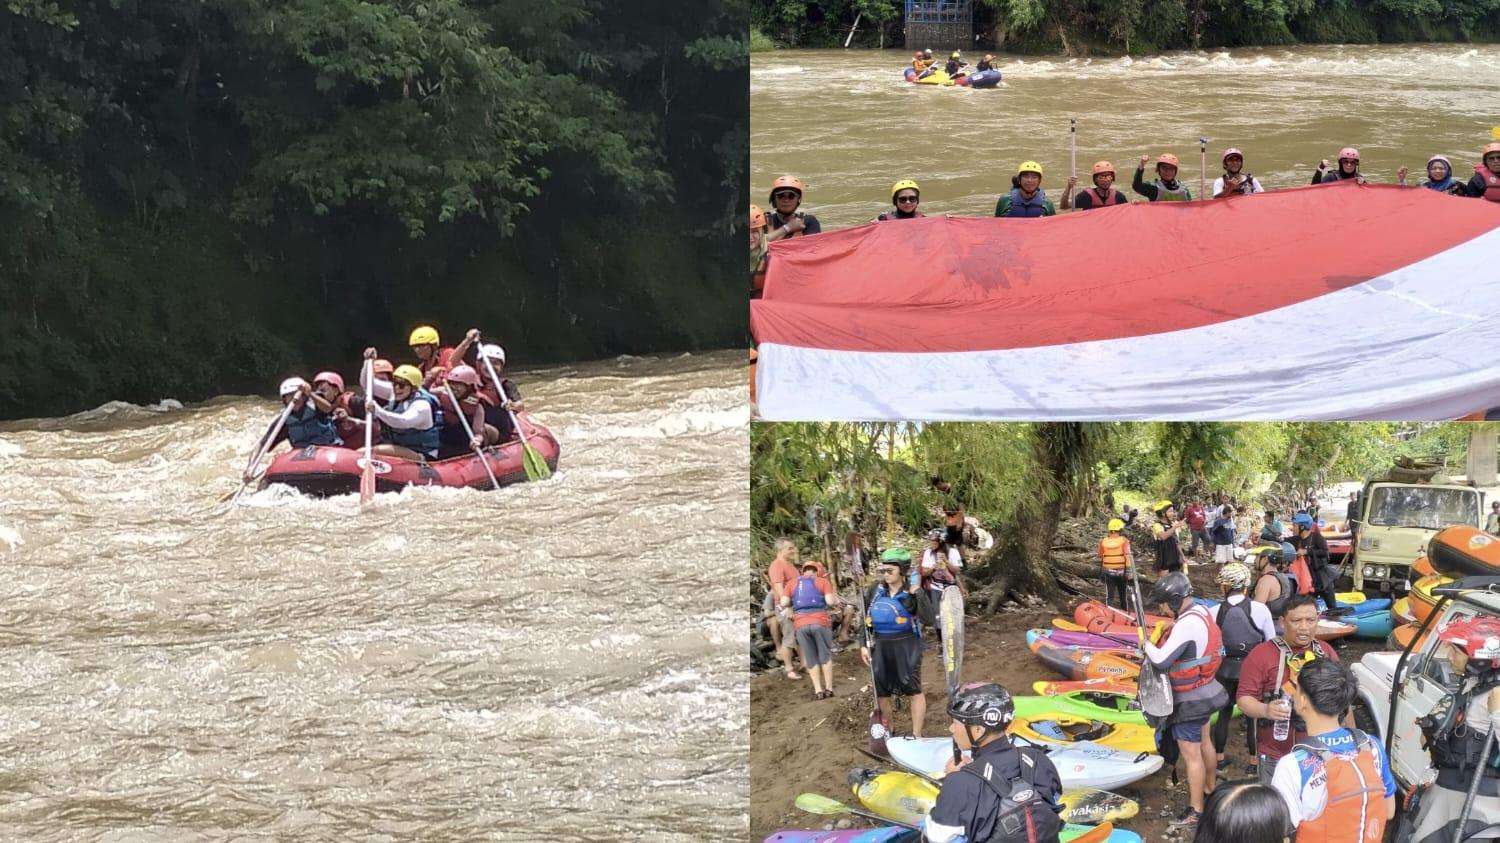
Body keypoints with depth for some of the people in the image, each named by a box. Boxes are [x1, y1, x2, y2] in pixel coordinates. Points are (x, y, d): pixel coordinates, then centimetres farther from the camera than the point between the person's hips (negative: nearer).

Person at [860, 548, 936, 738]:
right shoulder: (876, 590, 1)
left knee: (913, 691, 2)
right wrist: (865, 645, 4)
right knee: (880, 692, 12)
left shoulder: (912, 594, -11)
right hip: (881, 646, 5)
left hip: (906, 646, -5)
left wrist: (920, 596, -26)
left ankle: (916, 735, 12)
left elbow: (930, 621, -21)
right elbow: (867, 619, 10)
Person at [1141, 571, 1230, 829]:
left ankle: (1195, 812, 3)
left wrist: (1145, 644, -12)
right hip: (1204, 690, 10)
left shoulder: (1187, 624, -29)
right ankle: (1210, 789, 43)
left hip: (1190, 700, -10)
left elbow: (1161, 660, -29)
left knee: (1191, 753, -3)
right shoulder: (1201, 612, 0)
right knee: (1203, 741, 26)